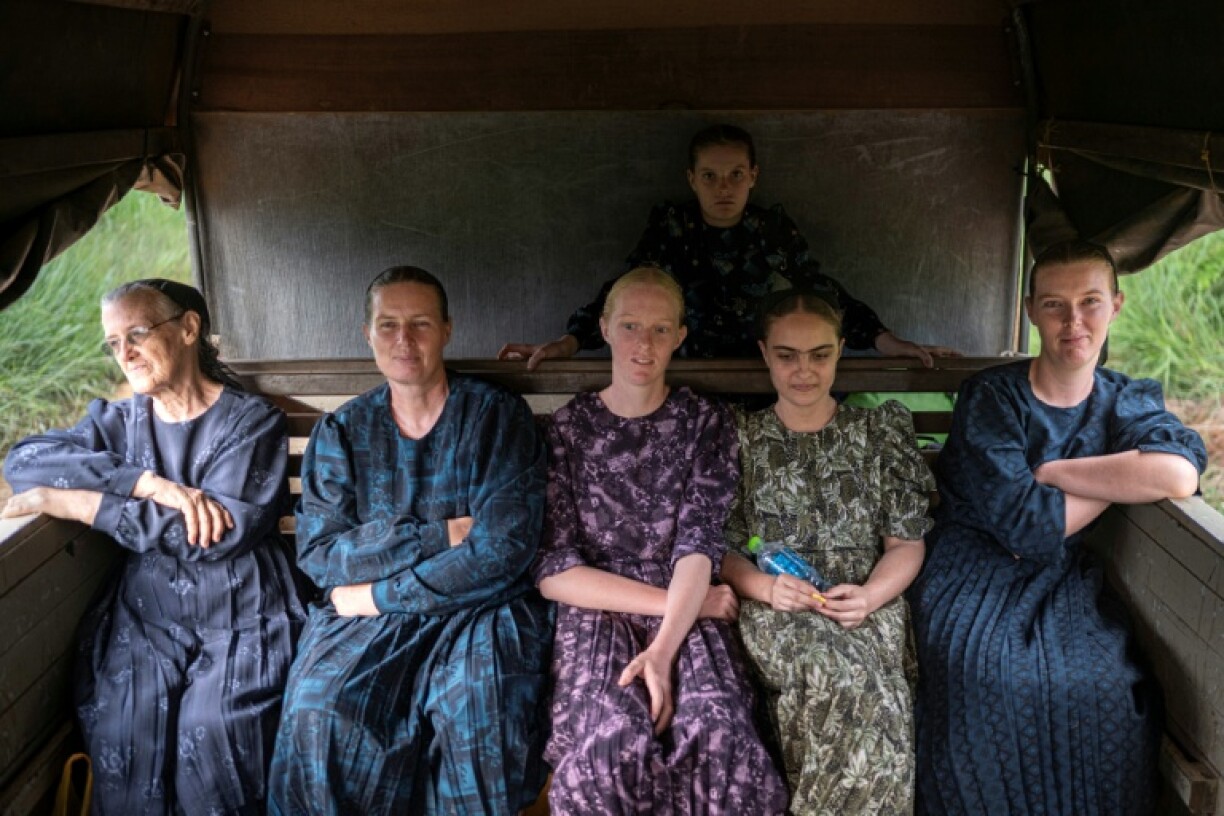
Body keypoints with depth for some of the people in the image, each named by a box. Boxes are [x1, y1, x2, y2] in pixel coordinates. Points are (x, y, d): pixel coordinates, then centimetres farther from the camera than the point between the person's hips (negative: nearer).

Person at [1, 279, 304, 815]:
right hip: (143, 616, 3)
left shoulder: (251, 421, -1)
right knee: (119, 733, -21)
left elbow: (220, 532, -15)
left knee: (211, 735, -24)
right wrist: (148, 483, -20)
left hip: (239, 620, -3)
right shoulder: (119, 421, 12)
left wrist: (79, 502, -15)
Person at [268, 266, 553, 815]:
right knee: (316, 712, -25)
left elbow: (504, 549, -12)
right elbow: (318, 555, -4)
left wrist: (376, 594, -11)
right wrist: (437, 536, -15)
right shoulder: (340, 432, 6)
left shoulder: (498, 416, -2)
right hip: (364, 621, 2)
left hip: (479, 611, -2)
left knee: (480, 711, -31)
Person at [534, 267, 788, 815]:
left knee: (718, 732, -30)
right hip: (596, 615, -1)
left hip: (686, 615, 1)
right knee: (614, 739, -31)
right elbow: (553, 572, -2)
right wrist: (671, 600, -9)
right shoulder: (567, 429, 6)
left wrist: (663, 650, -22)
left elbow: (699, 543, -6)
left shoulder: (705, 424, 8)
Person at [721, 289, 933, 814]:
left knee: (845, 681, -34)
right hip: (772, 608, -1)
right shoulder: (740, 436, 10)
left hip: (866, 605, 1)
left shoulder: (882, 431, 11)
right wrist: (765, 588, -15)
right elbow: (720, 547, 6)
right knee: (847, 676, -34)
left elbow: (907, 542, 7)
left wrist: (872, 595, -13)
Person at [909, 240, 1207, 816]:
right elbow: (1027, 527, -15)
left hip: (1063, 576, 3)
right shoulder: (990, 397, -4)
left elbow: (1180, 473, -19)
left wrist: (1049, 471, -18)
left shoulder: (1130, 402, 6)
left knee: (1104, 686, -23)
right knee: (986, 679, -28)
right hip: (978, 568, -3)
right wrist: (1121, 477, -6)